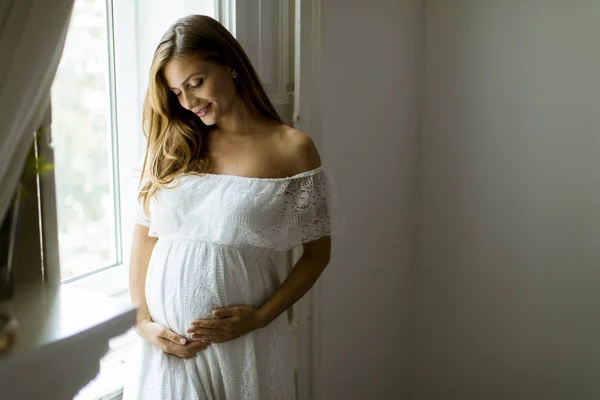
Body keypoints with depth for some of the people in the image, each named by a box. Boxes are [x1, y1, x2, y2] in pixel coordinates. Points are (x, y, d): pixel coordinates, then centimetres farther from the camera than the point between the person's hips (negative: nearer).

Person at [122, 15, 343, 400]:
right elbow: (144, 236, 7)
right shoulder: (171, 145, 6)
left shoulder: (291, 148, -5)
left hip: (243, 340, -2)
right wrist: (142, 320, -3)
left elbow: (317, 252, -2)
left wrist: (260, 317, -11)